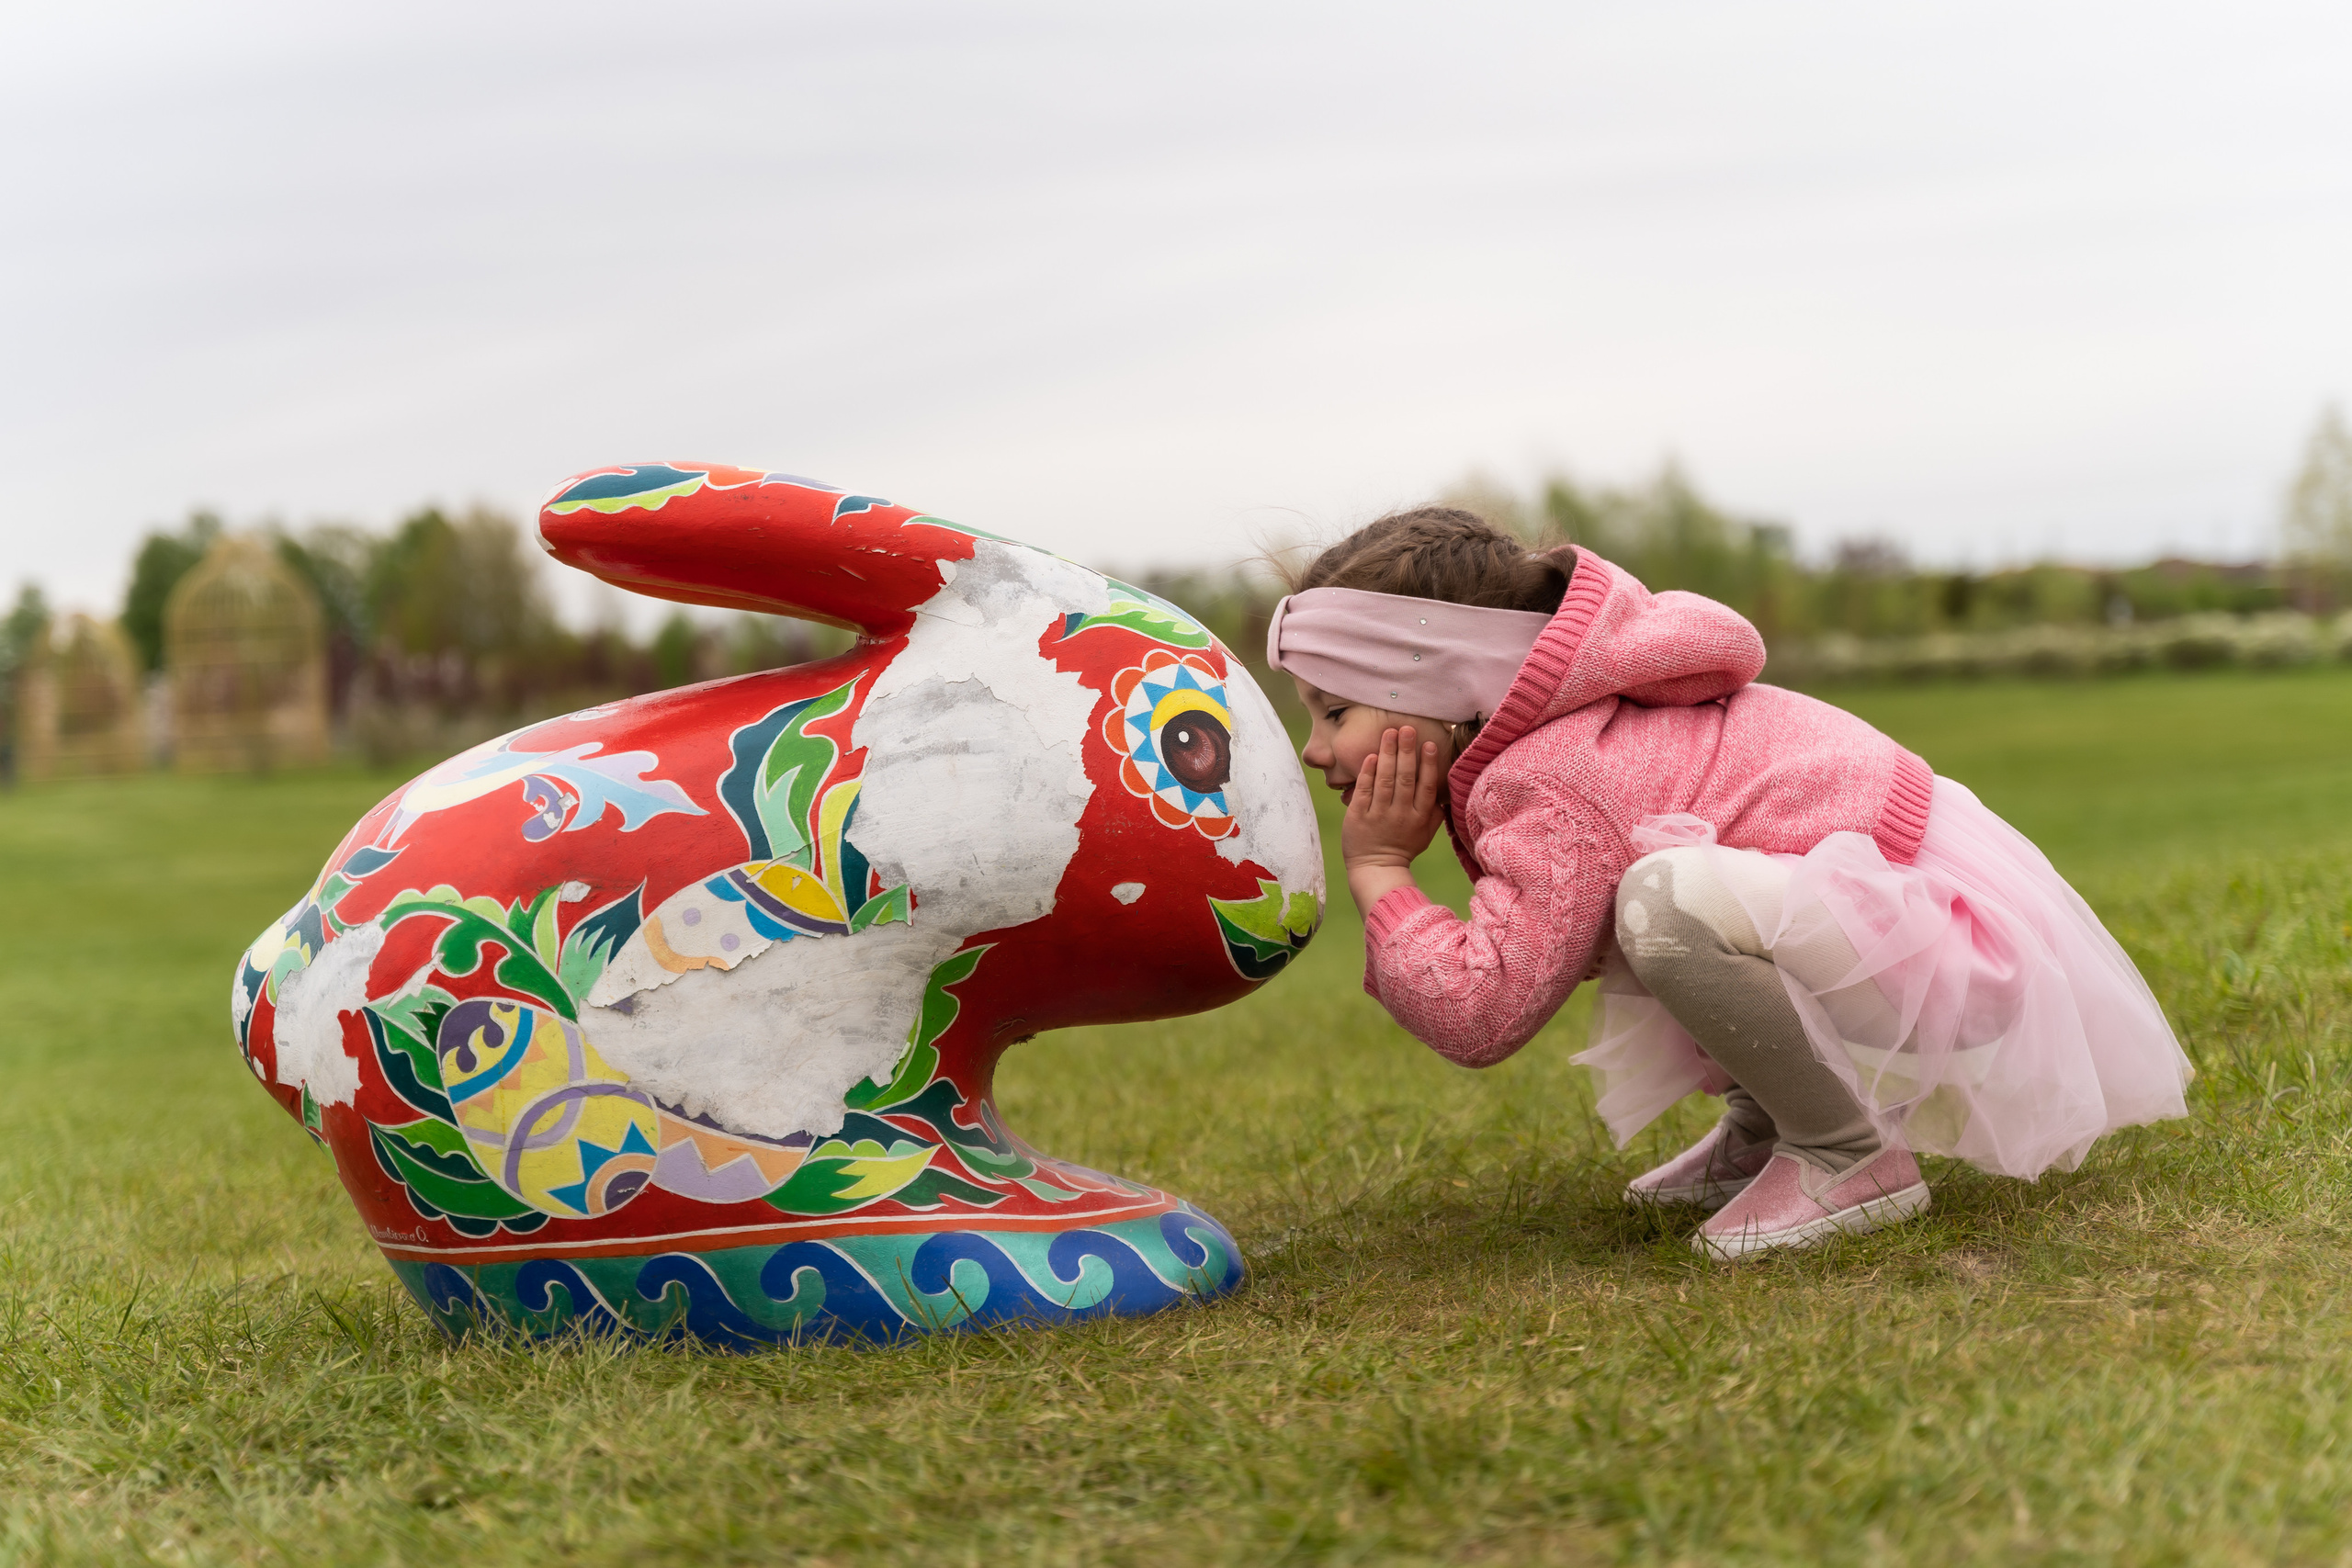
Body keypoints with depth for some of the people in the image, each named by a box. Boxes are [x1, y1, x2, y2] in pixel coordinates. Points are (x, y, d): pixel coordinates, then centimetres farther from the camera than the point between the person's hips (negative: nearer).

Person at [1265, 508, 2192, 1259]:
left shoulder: (1552, 793, -22)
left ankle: (1852, 1157, -14)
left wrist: (1378, 872, -16)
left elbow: (1477, 1015, -28)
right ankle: (1763, 1129, 15)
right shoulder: (1551, 743, 10)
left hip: (1936, 961, -11)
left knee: (1663, 905, -36)